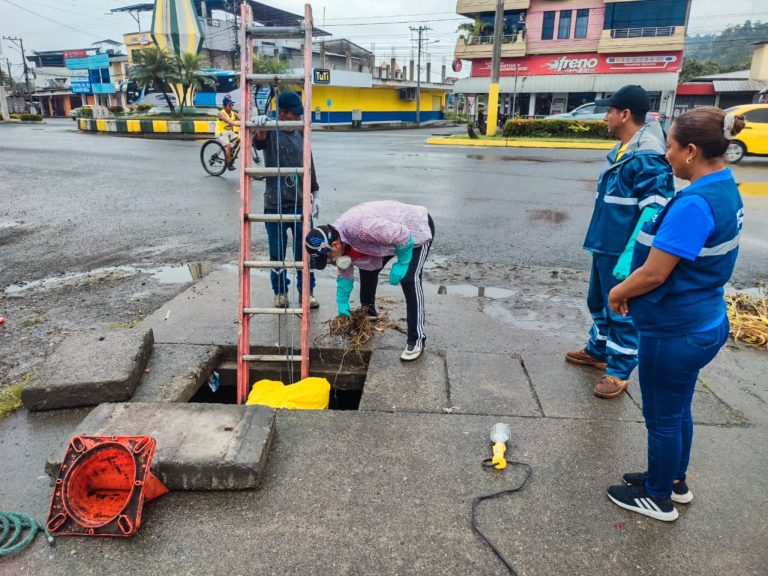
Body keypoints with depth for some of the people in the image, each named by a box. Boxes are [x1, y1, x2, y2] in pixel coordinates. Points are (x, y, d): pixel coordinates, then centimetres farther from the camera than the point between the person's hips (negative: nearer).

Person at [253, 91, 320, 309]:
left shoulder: (301, 134, 8)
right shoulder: (270, 131, -4)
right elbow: (259, 142, -27)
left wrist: (315, 194, 17)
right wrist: (260, 126, -49)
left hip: (300, 203, 3)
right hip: (275, 205, -3)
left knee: (304, 250, 8)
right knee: (277, 252, 8)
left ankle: (307, 291, 21)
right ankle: (280, 291, 23)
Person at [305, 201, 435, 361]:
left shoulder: (360, 227, -40)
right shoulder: (338, 237, -10)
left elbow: (402, 236, -33)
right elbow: (345, 272, 5)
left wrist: (402, 264, -22)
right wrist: (342, 303, 6)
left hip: (417, 228, -8)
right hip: (389, 232, 9)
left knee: (408, 279, -22)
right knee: (368, 267, 15)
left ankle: (417, 340, -16)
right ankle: (369, 312, 38)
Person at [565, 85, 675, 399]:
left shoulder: (647, 156, -20)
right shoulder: (621, 150, 11)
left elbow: (654, 209, -24)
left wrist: (630, 255, -28)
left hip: (623, 251, -10)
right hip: (604, 245, 10)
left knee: (622, 310, 3)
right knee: (599, 301, 22)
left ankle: (619, 371, 16)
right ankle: (597, 350, 40)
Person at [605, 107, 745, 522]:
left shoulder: (693, 205, -27)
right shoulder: (726, 191, 5)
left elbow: (654, 274, -26)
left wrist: (617, 293, -6)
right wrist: (630, 290, 8)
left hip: (675, 332, -9)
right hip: (702, 323, 10)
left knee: (662, 417, 10)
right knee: (678, 410, 25)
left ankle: (658, 498, 30)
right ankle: (674, 481, 44)